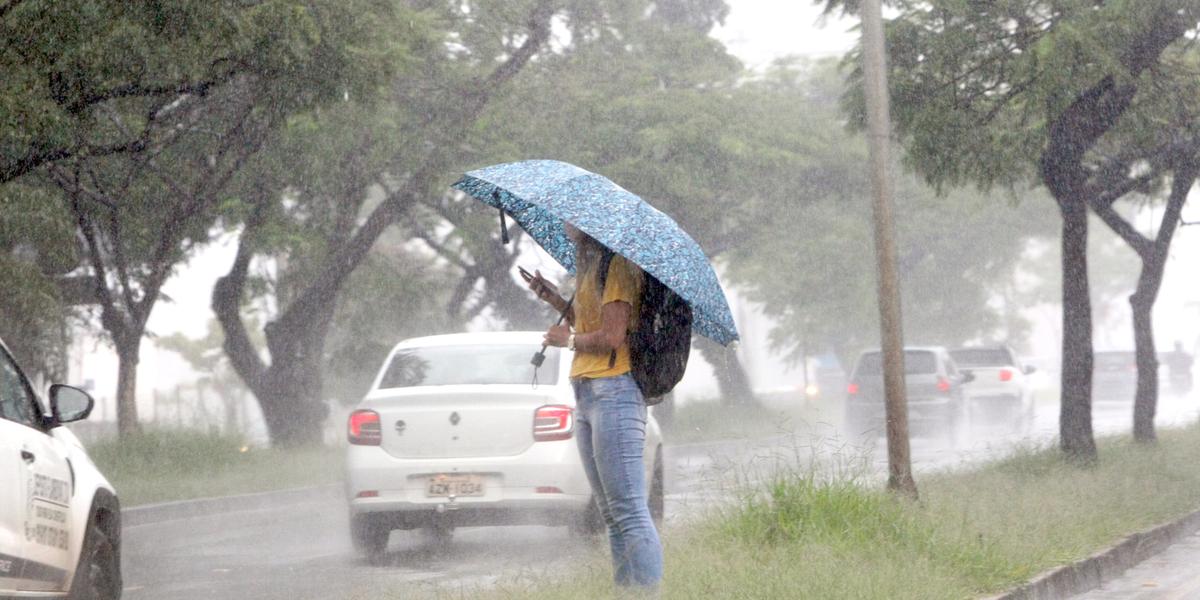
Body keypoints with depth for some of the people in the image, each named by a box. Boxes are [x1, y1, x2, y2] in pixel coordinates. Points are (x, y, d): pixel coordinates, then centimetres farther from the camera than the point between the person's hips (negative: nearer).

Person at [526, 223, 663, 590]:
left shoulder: (618, 265, -8)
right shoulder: (592, 267, 22)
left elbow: (612, 336, -15)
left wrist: (569, 340, 0)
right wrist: (557, 301, 17)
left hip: (613, 392, -10)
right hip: (586, 394, 10)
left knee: (629, 512, -15)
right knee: (613, 517, 7)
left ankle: (650, 590, -18)